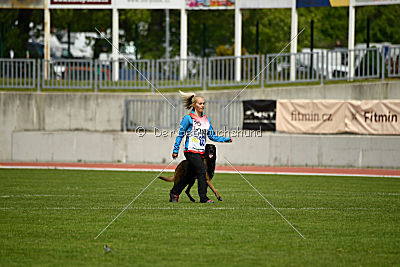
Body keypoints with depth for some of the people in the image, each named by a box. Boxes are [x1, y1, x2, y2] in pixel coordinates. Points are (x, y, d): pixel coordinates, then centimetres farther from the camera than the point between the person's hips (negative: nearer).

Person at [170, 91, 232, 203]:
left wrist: (226, 139, 4)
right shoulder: (188, 118, -4)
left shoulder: (206, 119, 14)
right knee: (202, 172, -16)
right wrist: (175, 151, -4)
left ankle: (174, 193, 23)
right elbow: (180, 134, -3)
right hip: (191, 151, -7)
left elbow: (212, 135, 16)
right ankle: (203, 198, -12)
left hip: (201, 152, 7)